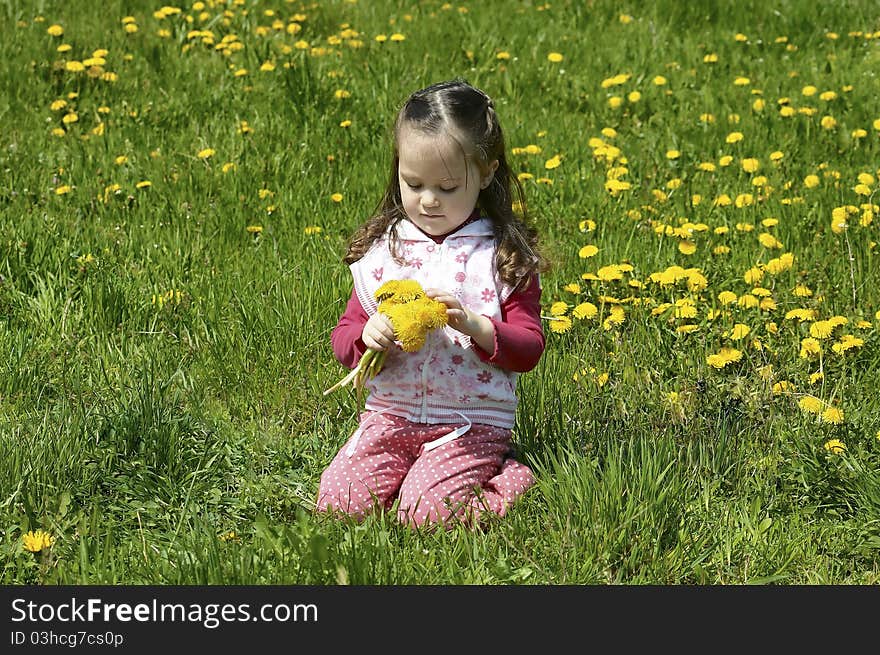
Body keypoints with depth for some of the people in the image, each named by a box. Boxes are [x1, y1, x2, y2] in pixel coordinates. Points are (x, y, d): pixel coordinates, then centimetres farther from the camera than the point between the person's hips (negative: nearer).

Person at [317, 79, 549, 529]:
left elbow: (529, 350, -4)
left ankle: (513, 483, 1)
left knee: (423, 511, -23)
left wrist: (475, 326, -23)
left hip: (473, 425, -3)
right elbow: (342, 337, 10)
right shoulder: (381, 249, 6)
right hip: (389, 416, 3)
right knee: (337, 502, -16)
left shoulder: (504, 255, -3)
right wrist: (366, 335, -15)